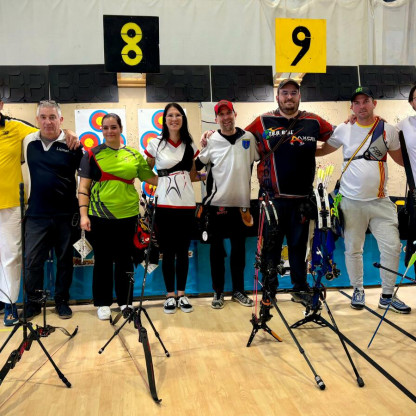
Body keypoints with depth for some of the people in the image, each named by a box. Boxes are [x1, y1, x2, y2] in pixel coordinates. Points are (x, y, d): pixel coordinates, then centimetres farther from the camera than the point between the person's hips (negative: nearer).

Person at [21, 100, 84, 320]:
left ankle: (62, 300, 26)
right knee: (32, 260, 6)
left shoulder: (72, 145, -5)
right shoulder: (28, 142, 3)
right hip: (36, 214, 2)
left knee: (65, 260, 10)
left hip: (65, 215, -2)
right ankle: (33, 303, 24)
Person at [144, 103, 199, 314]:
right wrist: (162, 183, -4)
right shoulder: (155, 144, -1)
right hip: (165, 204, -2)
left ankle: (181, 294, 21)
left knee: (183, 251, 9)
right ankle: (170, 295, 17)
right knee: (168, 251, 4)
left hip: (186, 204, 2)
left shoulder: (190, 145, 8)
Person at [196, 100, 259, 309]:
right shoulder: (211, 141, -2)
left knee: (239, 248, 11)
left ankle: (238, 290, 24)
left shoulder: (248, 138, 4)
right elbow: (195, 166, 3)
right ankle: (218, 292, 18)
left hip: (241, 202, 2)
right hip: (217, 203, -2)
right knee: (217, 248, 6)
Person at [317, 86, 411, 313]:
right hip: (351, 202, -1)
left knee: (392, 247, -1)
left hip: (380, 202, 1)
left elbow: (402, 159, 12)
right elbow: (323, 150, 11)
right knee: (352, 250, 6)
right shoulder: (343, 130, 2)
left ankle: (387, 295, 17)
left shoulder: (389, 131, 3)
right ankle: (358, 291, 26)